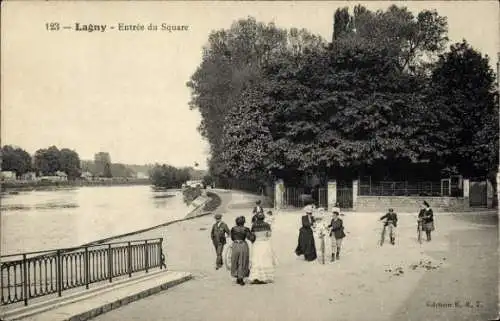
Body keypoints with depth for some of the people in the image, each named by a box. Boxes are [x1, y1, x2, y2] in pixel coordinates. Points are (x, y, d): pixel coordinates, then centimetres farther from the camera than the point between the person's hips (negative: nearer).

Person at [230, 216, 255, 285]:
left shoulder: (233, 229, -1)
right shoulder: (245, 229, -9)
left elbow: (232, 238, 9)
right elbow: (251, 237, -13)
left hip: (235, 246, 2)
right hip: (243, 246, -2)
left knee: (235, 262, 16)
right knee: (242, 263, 7)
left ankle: (237, 278, 20)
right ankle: (241, 279, 8)